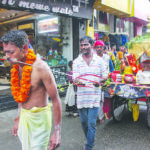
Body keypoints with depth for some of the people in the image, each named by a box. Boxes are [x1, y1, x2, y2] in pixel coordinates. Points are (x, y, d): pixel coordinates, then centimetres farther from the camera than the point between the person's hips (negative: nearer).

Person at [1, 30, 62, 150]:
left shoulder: (40, 67, -22)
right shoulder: (17, 67, 0)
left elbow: (56, 100, -19)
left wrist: (57, 132, -16)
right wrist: (18, 119, 19)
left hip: (39, 117, -7)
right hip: (24, 116, 7)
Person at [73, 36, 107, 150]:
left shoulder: (99, 60, 3)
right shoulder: (76, 61, 2)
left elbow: (104, 76, 8)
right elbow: (75, 78, -7)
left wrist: (99, 81, -14)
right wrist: (78, 81, -30)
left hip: (94, 97, -1)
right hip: (81, 97, 2)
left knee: (92, 123, -4)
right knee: (84, 122, 15)